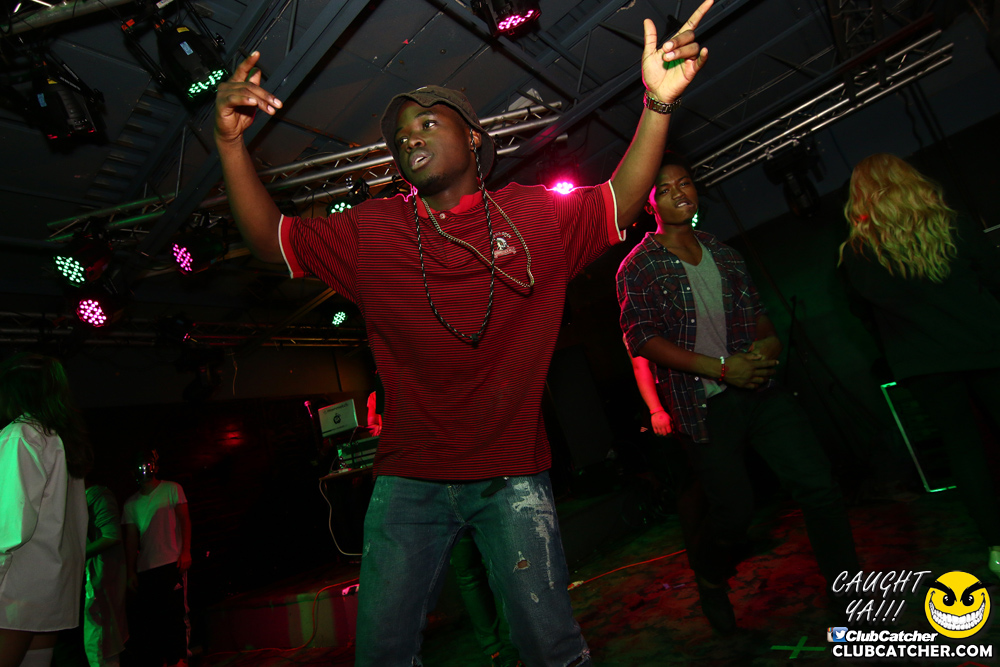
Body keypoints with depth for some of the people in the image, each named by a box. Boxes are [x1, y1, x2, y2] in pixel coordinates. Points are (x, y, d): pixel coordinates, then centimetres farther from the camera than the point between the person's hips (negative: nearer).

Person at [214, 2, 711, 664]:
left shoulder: (535, 216, 1)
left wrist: (657, 105, -15)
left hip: (513, 476, -1)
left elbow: (620, 203, 0)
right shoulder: (370, 231, 3)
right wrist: (232, 141, -9)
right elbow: (272, 238, 5)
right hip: (409, 478, 2)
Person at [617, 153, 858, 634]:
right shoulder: (638, 267, -3)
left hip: (758, 390, 5)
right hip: (703, 405, -5)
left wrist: (768, 344, -5)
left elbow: (756, 315, 19)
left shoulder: (723, 254, 16)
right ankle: (709, 576, 34)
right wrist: (722, 368, -18)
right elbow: (643, 339, -14)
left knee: (819, 486, -1)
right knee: (735, 510, 1)